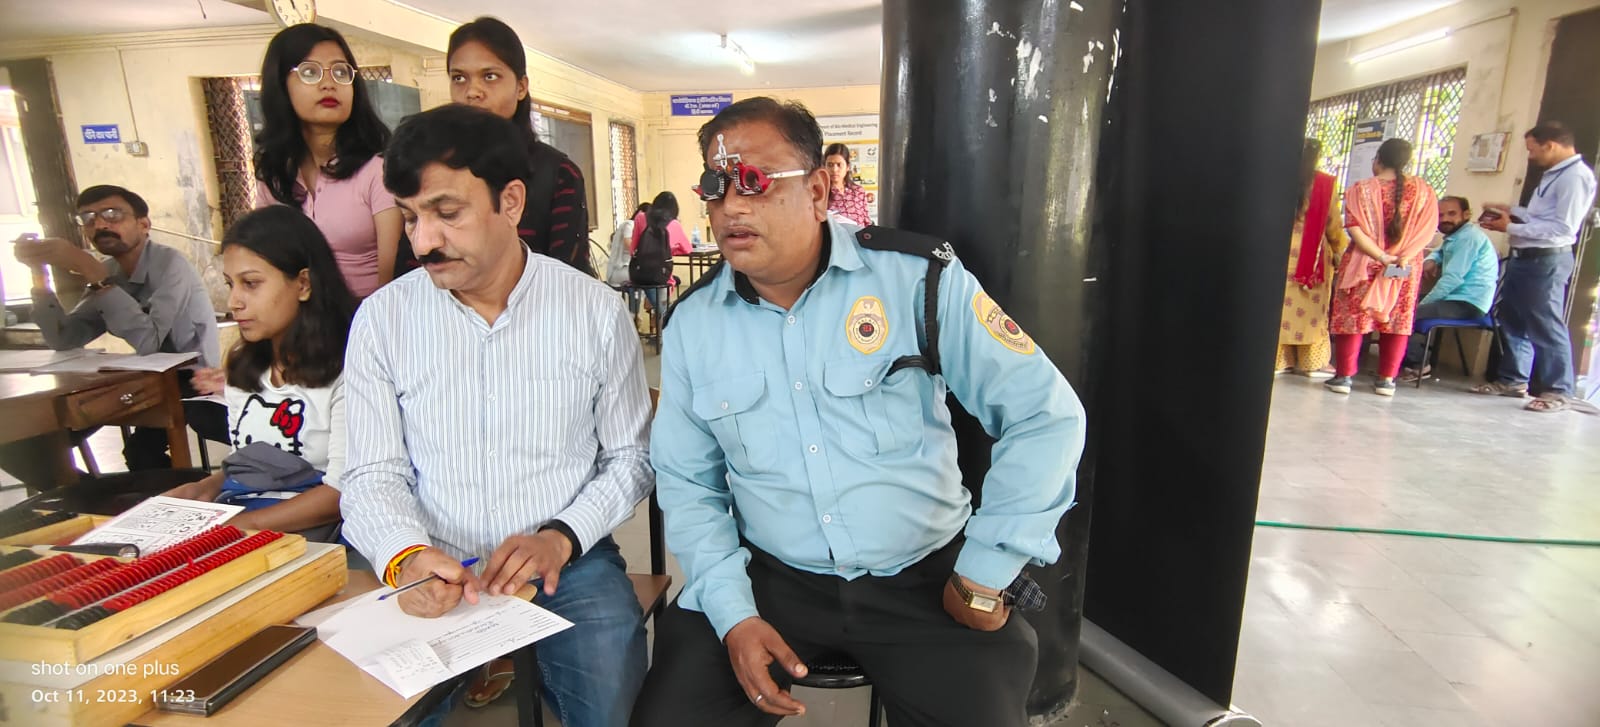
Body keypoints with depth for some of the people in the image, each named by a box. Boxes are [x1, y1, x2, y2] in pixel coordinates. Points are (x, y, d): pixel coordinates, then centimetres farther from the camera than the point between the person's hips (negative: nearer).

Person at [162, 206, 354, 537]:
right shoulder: (244, 364, 12)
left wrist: (234, 526, -20)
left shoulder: (345, 367, -13)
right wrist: (209, 486, 1)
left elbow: (342, 491, -17)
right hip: (237, 518, 7)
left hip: (308, 532, -6)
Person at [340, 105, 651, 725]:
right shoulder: (383, 318, 0)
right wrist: (404, 556, -19)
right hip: (431, 576, 2)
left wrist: (561, 537, -14)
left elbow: (628, 458, 1)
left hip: (570, 566, -1)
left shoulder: (596, 310, -4)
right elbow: (373, 476, 1)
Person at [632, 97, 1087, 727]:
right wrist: (734, 614, -6)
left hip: (927, 578, -1)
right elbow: (687, 482, 5)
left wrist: (984, 578, -9)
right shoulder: (692, 321, 0)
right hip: (770, 578, 2)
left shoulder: (918, 278, -11)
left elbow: (1047, 415, -11)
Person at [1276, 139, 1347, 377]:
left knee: (1281, 304, 4)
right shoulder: (1325, 184, -5)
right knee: (1310, 307, 4)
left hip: (1283, 251, 1)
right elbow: (1333, 224, 0)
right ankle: (1310, 362, 8)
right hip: (1312, 255, -1)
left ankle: (1279, 359, 5)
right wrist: (1341, 250, 14)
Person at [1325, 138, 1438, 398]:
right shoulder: (1423, 190, 2)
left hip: (1364, 265, -2)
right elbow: (1428, 229, -6)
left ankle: (1344, 376, 3)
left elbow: (1354, 228, -15)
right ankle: (1387, 379, 14)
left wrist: (1381, 256, -14)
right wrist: (1404, 256, -12)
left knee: (1352, 317, 3)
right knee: (1397, 320, 10)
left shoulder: (1361, 189, -6)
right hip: (1407, 269, 3)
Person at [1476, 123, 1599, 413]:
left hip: (1547, 261, -9)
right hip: (1524, 258, 10)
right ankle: (1512, 380, 25)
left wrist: (1511, 228, -17)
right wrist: (1513, 211, 14)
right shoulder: (1554, 174, 14)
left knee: (1546, 326, -3)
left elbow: (1563, 228, -20)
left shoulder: (1576, 176, -14)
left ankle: (1558, 392, 7)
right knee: (1511, 319, 14)